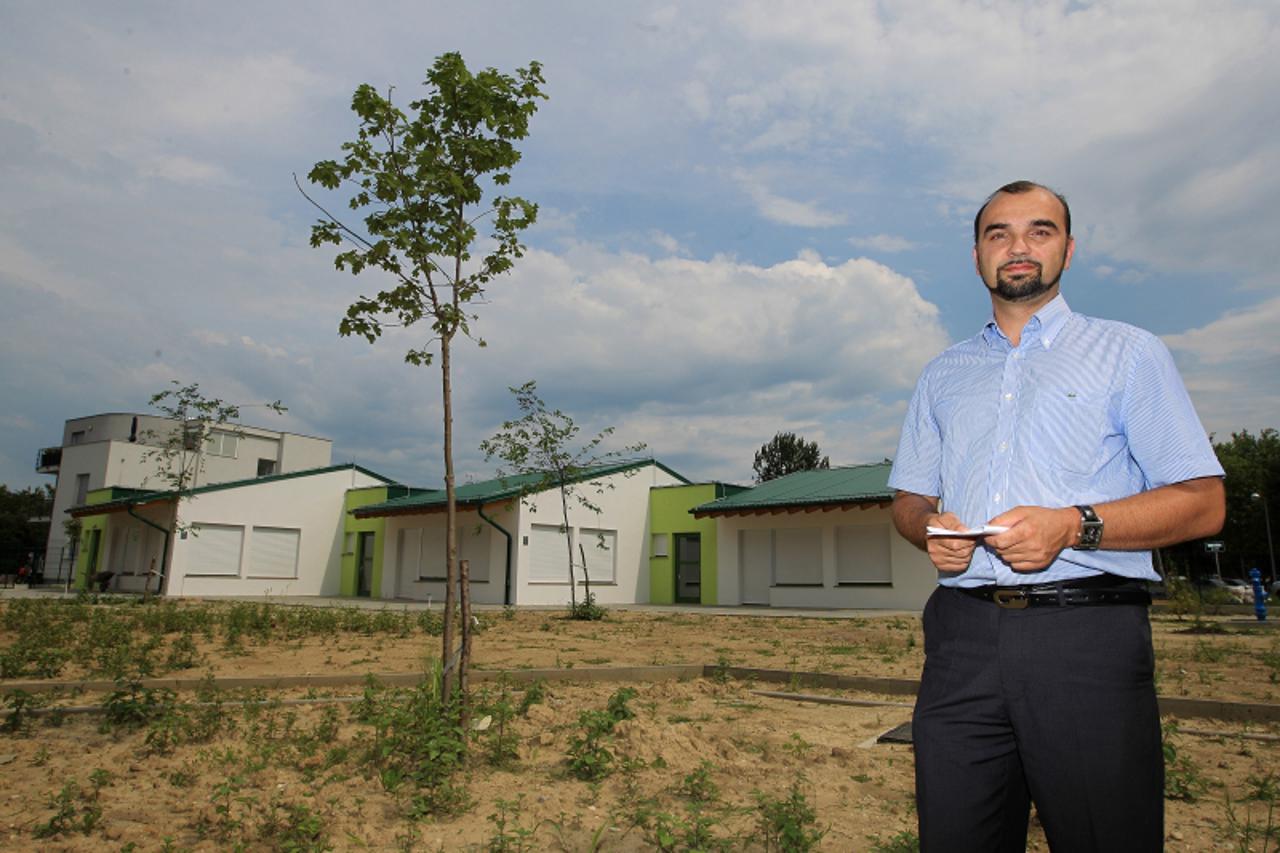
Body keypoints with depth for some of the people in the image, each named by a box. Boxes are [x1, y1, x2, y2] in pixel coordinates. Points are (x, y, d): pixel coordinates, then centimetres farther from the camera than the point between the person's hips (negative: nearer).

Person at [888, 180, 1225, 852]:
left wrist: (1075, 524, -15)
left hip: (1087, 638, -2)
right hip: (962, 637, 3)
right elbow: (908, 498, 22)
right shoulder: (942, 375, 20)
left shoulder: (1127, 354, 9)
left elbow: (1203, 504, 2)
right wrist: (928, 527, -3)